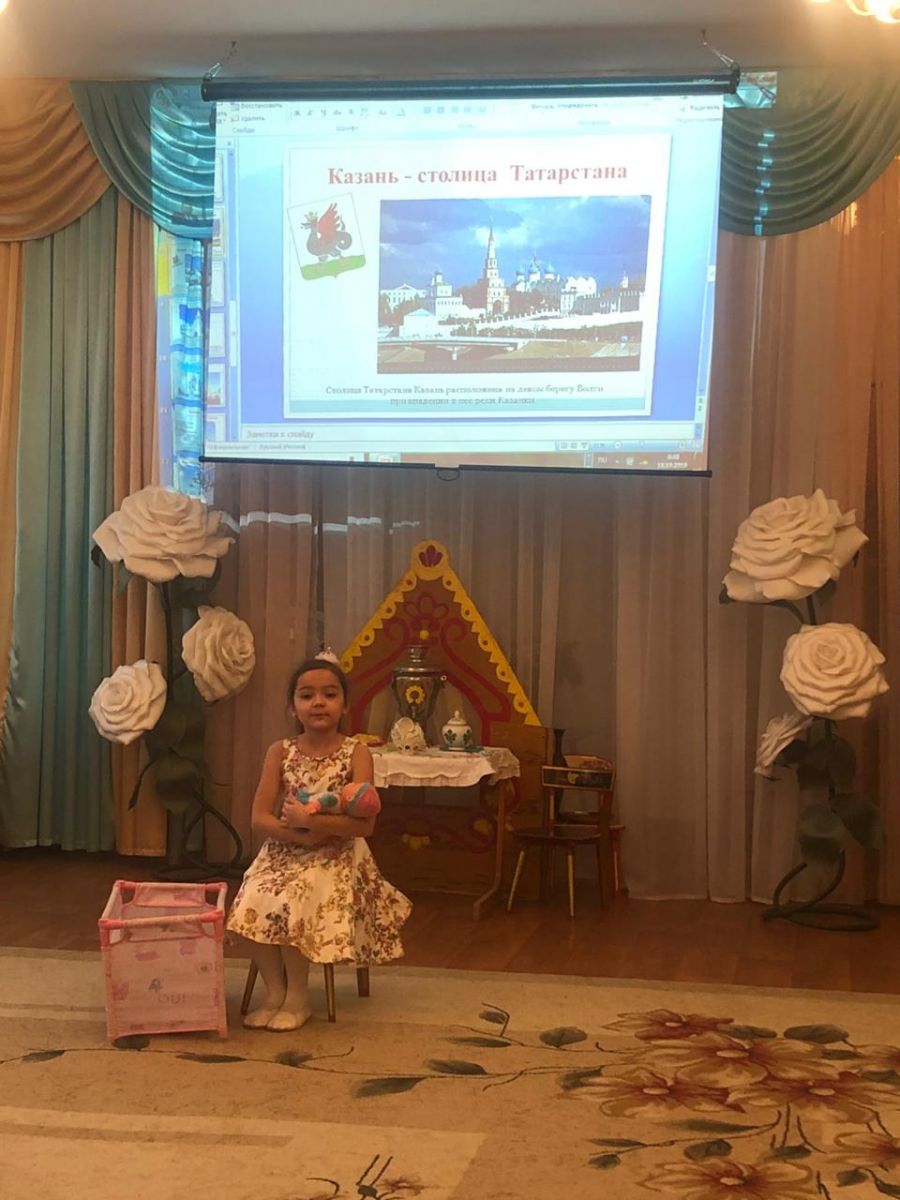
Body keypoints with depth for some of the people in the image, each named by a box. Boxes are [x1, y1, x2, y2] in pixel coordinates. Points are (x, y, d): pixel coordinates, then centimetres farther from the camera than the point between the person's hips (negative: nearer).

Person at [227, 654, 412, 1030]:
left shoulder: (356, 754, -4)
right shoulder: (280, 752, 3)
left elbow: (364, 823, -14)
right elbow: (259, 818, -3)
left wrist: (310, 820, -23)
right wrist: (301, 836, -19)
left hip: (336, 857, -3)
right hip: (283, 853, 3)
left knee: (293, 904, -30)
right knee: (254, 903, -26)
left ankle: (298, 997, -8)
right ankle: (274, 991, -5)